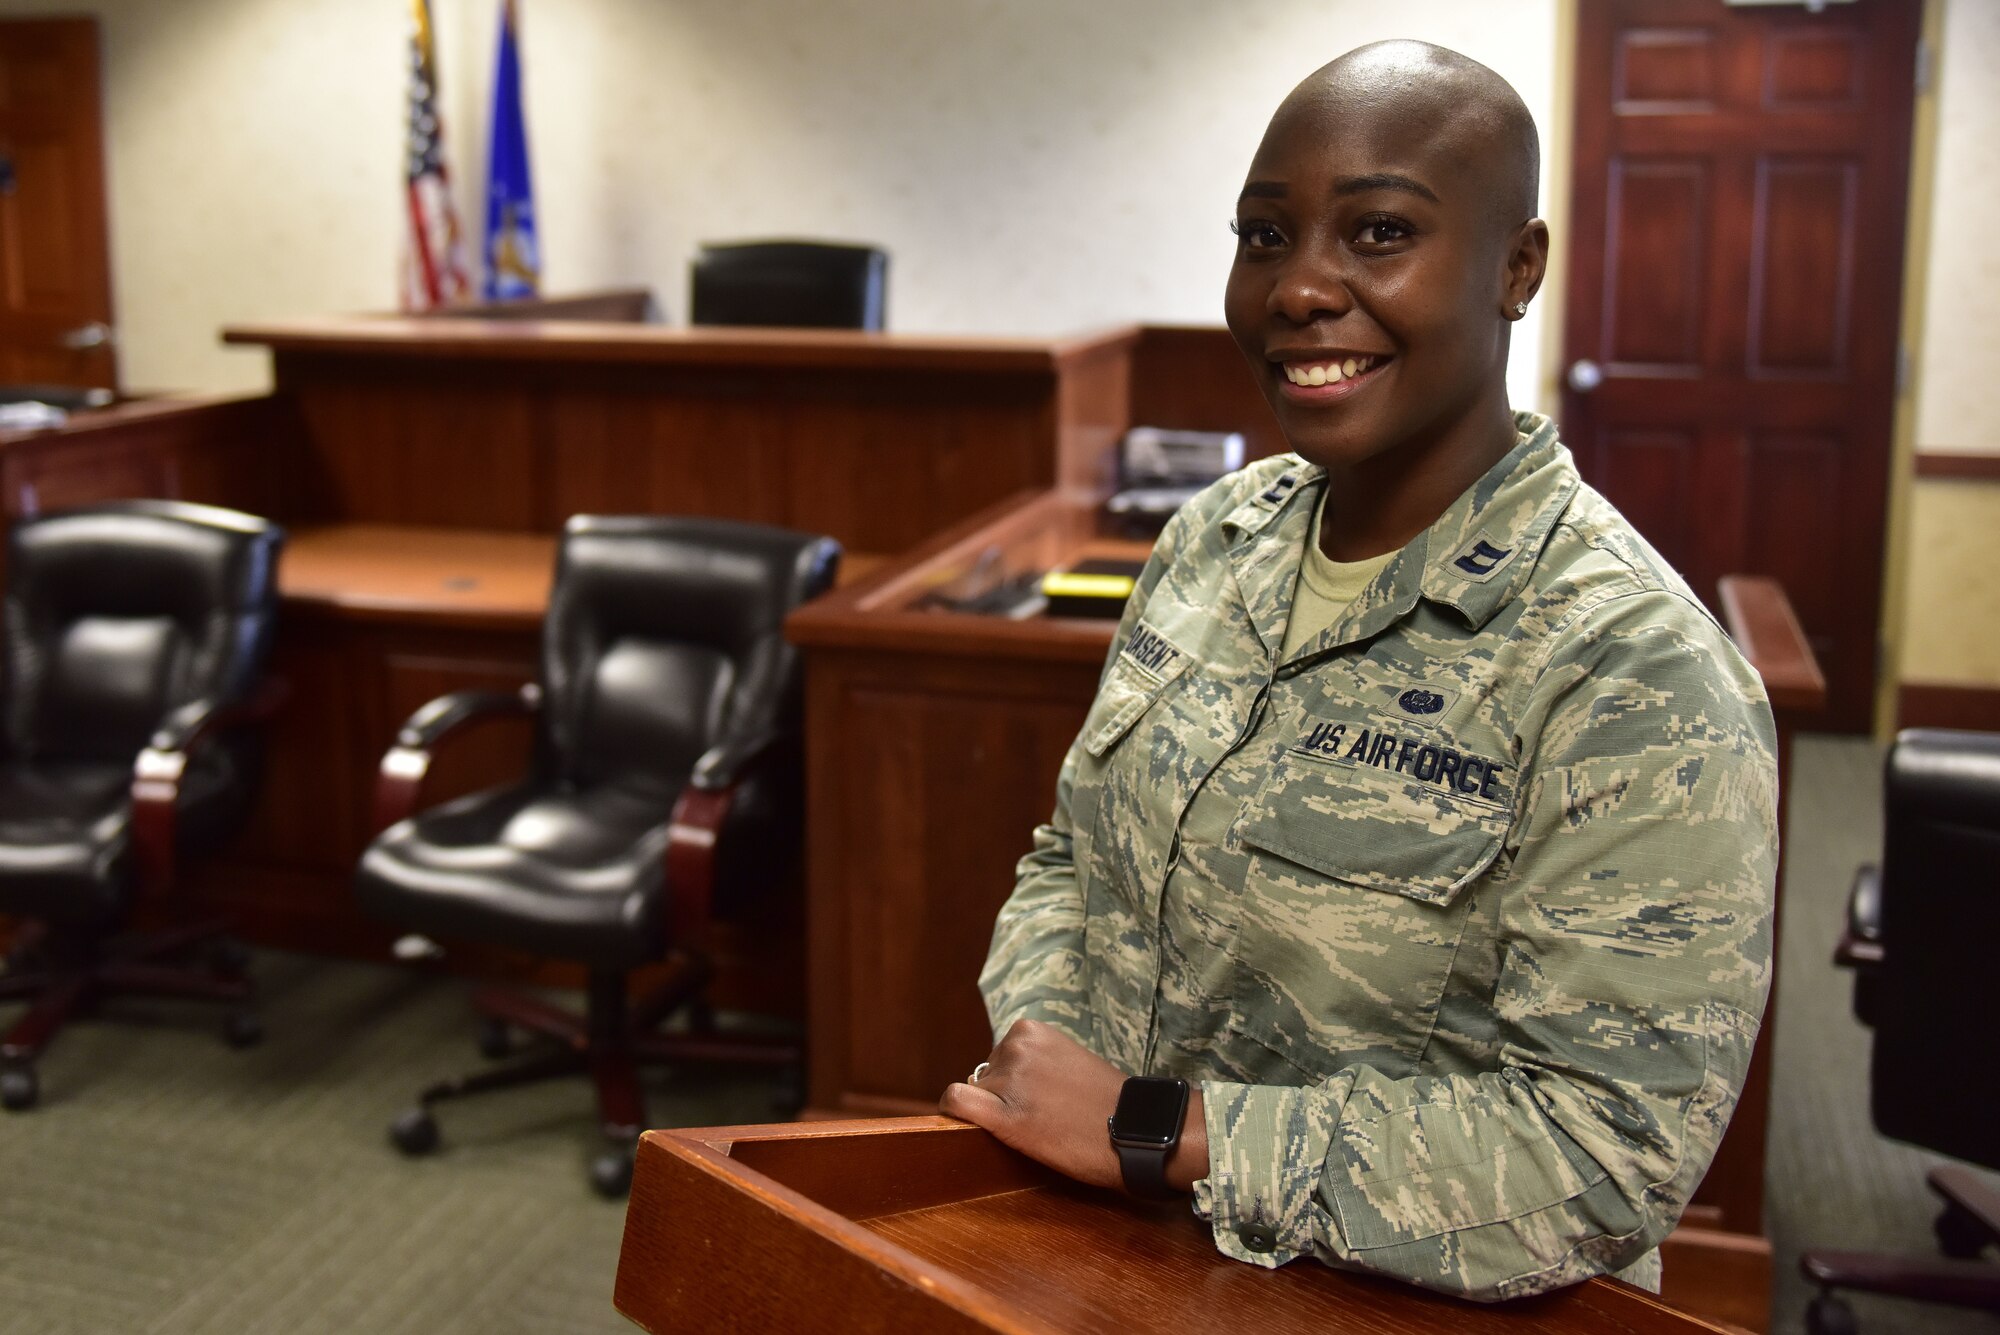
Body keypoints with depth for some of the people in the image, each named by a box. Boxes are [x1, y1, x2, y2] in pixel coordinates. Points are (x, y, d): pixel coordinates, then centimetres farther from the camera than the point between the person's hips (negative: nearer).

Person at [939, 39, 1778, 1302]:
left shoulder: (1635, 676, -17)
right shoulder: (1216, 535, 4)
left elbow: (1605, 1154, -21)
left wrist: (1150, 1131, -19)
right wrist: (1040, 1058, -6)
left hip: (1386, 1303, -5)